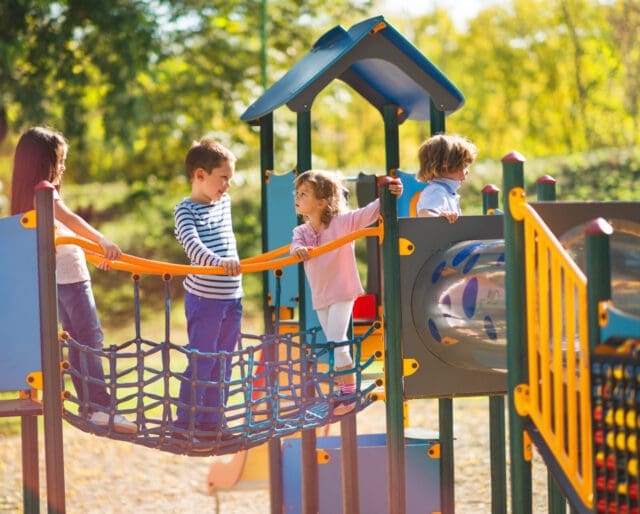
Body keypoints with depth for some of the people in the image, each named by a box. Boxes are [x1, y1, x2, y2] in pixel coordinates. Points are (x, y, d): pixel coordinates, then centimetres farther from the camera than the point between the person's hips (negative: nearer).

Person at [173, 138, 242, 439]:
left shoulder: (224, 202, 9)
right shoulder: (185, 210, -12)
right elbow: (192, 244, -28)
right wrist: (218, 262, -43)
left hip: (232, 298, 7)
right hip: (204, 299, -7)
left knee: (222, 365, 12)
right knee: (200, 364, -5)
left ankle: (211, 422, 21)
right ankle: (184, 424, 3)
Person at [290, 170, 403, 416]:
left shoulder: (343, 222, -11)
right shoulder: (301, 231, 2)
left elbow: (368, 213, -19)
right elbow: (296, 245, -17)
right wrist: (298, 249, -42)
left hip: (342, 292, -6)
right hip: (320, 297, 6)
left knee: (336, 342, -13)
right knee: (333, 344, 15)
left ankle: (350, 393, -4)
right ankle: (342, 391, 27)